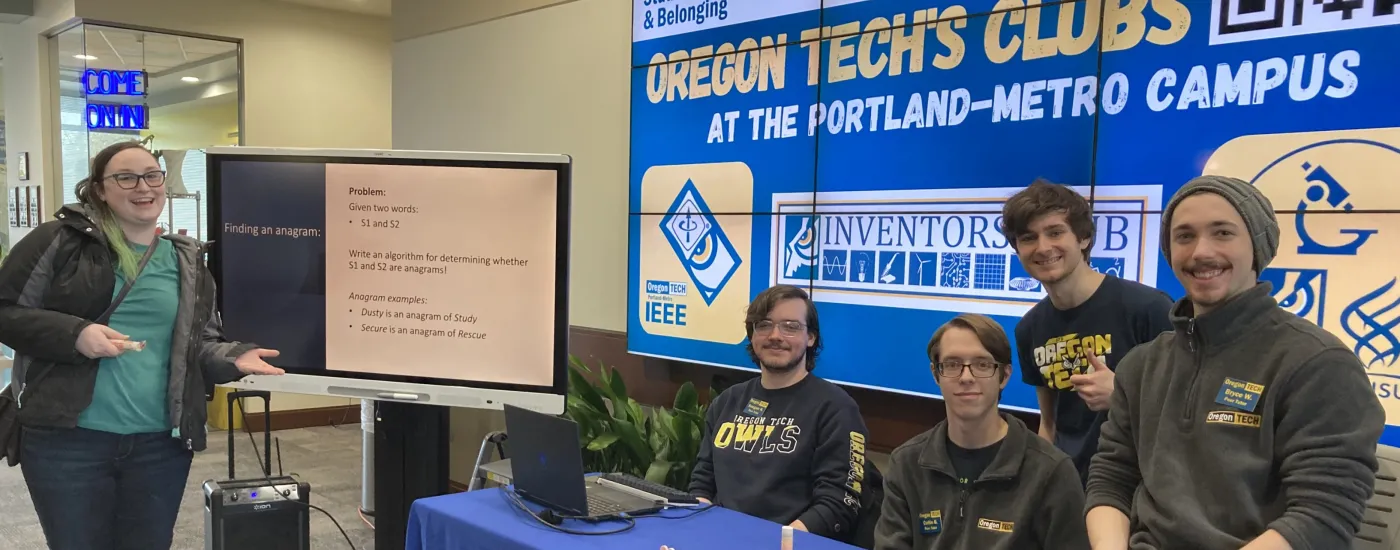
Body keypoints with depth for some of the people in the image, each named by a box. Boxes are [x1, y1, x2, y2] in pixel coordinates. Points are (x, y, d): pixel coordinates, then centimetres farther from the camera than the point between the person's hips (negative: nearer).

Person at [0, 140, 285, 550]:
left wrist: (234, 358, -9)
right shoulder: (62, 239, -2)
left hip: (161, 444, 3)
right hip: (66, 439, -3)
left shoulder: (187, 261, 9)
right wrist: (73, 334, -17)